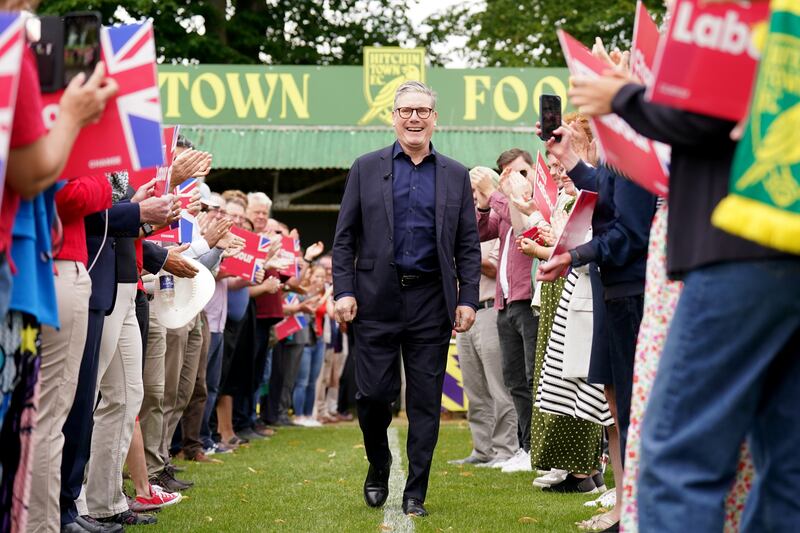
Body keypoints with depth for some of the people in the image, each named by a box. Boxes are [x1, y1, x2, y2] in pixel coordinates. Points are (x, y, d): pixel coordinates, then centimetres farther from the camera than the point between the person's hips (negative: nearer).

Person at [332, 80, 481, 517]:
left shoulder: (455, 175, 9)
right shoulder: (366, 168, 7)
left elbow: (468, 245, 8)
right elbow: (344, 237, 5)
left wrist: (467, 299, -1)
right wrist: (344, 291, -5)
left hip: (431, 301, 1)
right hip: (377, 299, -1)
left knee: (425, 402, 2)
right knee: (373, 394, -1)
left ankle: (415, 493, 11)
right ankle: (378, 468, 26)